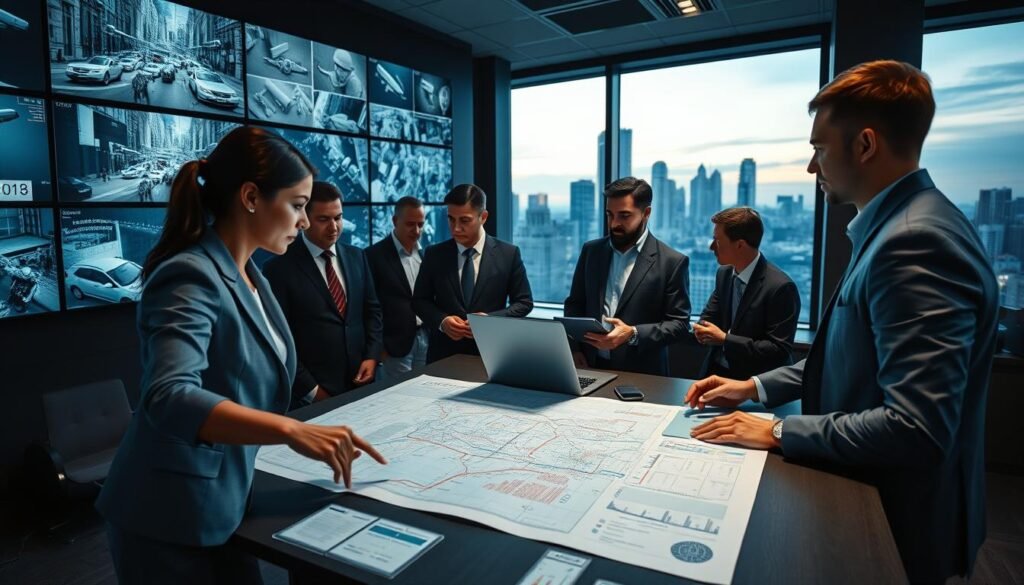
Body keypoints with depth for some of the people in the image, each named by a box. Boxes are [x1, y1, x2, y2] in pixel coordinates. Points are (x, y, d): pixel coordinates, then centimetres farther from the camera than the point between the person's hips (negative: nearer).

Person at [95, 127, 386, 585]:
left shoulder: (247, 274, 5)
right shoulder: (192, 277, -23)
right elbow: (169, 399, -37)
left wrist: (298, 430, 8)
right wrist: (293, 430, -45)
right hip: (172, 518, -8)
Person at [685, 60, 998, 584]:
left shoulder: (917, 241, -27)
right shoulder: (897, 226, 7)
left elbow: (915, 428, -32)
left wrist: (778, 433, -22)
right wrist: (756, 387, 6)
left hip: (893, 521, -8)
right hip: (868, 493, 9)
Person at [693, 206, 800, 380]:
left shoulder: (780, 287, -17)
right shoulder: (724, 274, 4)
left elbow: (779, 351, -18)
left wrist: (725, 339, -20)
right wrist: (703, 330, -9)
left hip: (753, 382, -5)